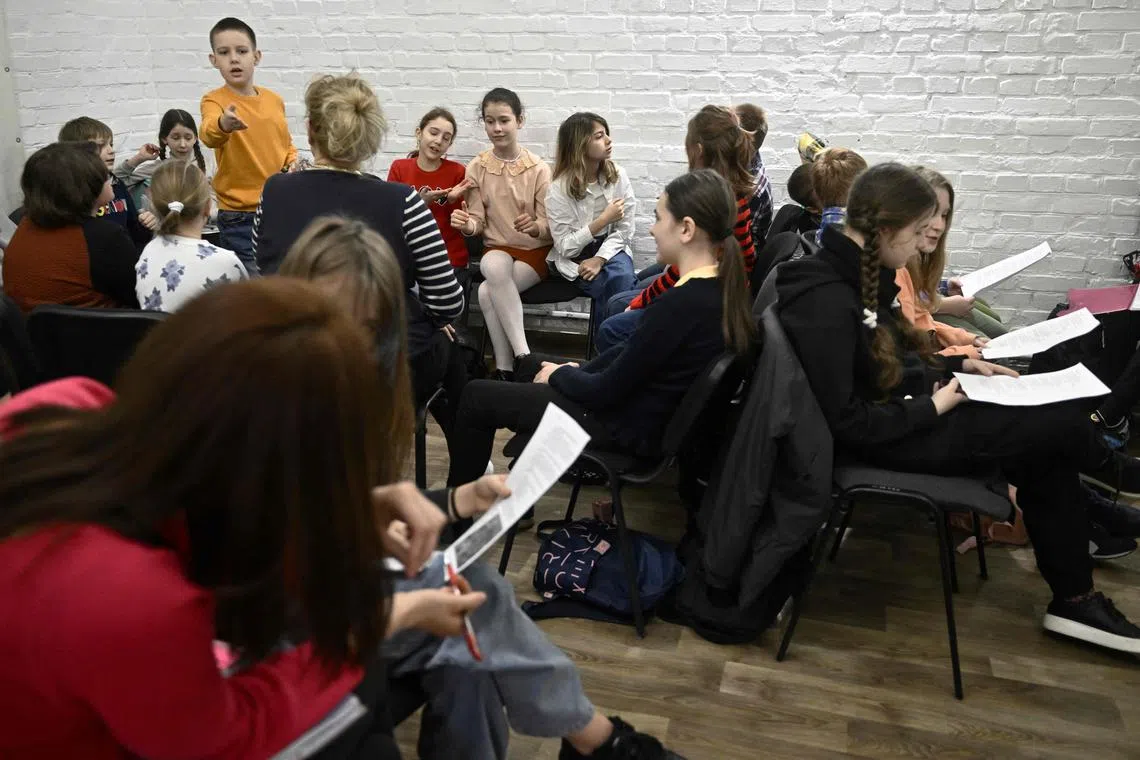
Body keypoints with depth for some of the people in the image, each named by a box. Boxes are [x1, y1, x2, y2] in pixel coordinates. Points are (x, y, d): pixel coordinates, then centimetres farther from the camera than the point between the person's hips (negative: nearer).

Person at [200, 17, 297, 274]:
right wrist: (223, 124, -53)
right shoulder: (214, 100, -8)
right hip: (240, 217, -5)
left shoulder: (274, 99, 7)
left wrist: (293, 162, 0)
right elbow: (209, 134, -31)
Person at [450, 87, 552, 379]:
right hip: (497, 249, 2)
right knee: (495, 267, -35)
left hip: (536, 252, -2)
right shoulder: (476, 168, 0)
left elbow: (549, 227, -6)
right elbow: (478, 221, 0)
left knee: (487, 292, -29)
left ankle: (505, 368, -17)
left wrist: (534, 226, -30)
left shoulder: (539, 169, -6)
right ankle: (523, 356, -30)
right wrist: (467, 225, -24)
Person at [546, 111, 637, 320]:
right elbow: (565, 247, -15)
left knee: (623, 277, -29)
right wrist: (603, 220, -22)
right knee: (617, 285, -28)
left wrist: (599, 259, -21)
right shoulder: (559, 189, -14)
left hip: (610, 249, 3)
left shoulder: (618, 175, -6)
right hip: (574, 258, -3)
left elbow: (625, 229, -6)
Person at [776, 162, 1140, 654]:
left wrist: (957, 365, 8)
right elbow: (845, 422, -26)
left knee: (1048, 449, 4)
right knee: (1064, 422, -3)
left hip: (893, 409, 9)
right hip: (882, 440, -9)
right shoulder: (827, 303, -28)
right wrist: (932, 407, -16)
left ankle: (1074, 600, 15)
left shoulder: (852, 274, 2)